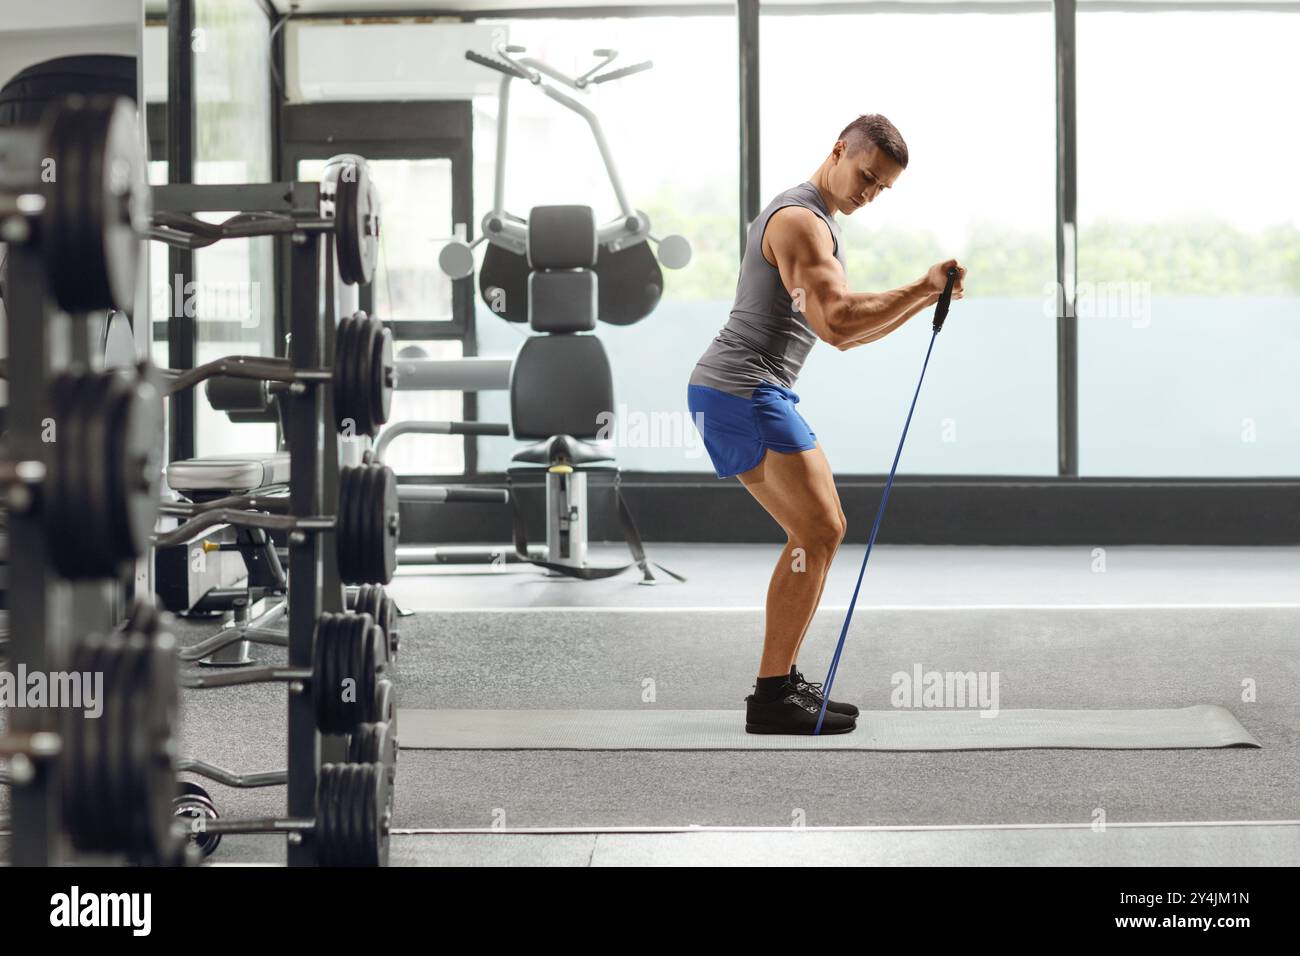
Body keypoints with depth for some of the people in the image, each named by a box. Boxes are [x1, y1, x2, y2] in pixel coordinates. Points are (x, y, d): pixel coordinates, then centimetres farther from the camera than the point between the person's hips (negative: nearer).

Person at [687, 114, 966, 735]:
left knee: (819, 532, 13)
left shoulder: (816, 222, 22)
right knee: (818, 534, -13)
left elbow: (846, 330, 24)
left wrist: (922, 299, 13)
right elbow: (836, 324, -24)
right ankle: (772, 698, -10)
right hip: (741, 392, -11)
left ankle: (781, 682, 16)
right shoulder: (800, 220, -12)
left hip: (748, 395, 11)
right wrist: (920, 289, -19)